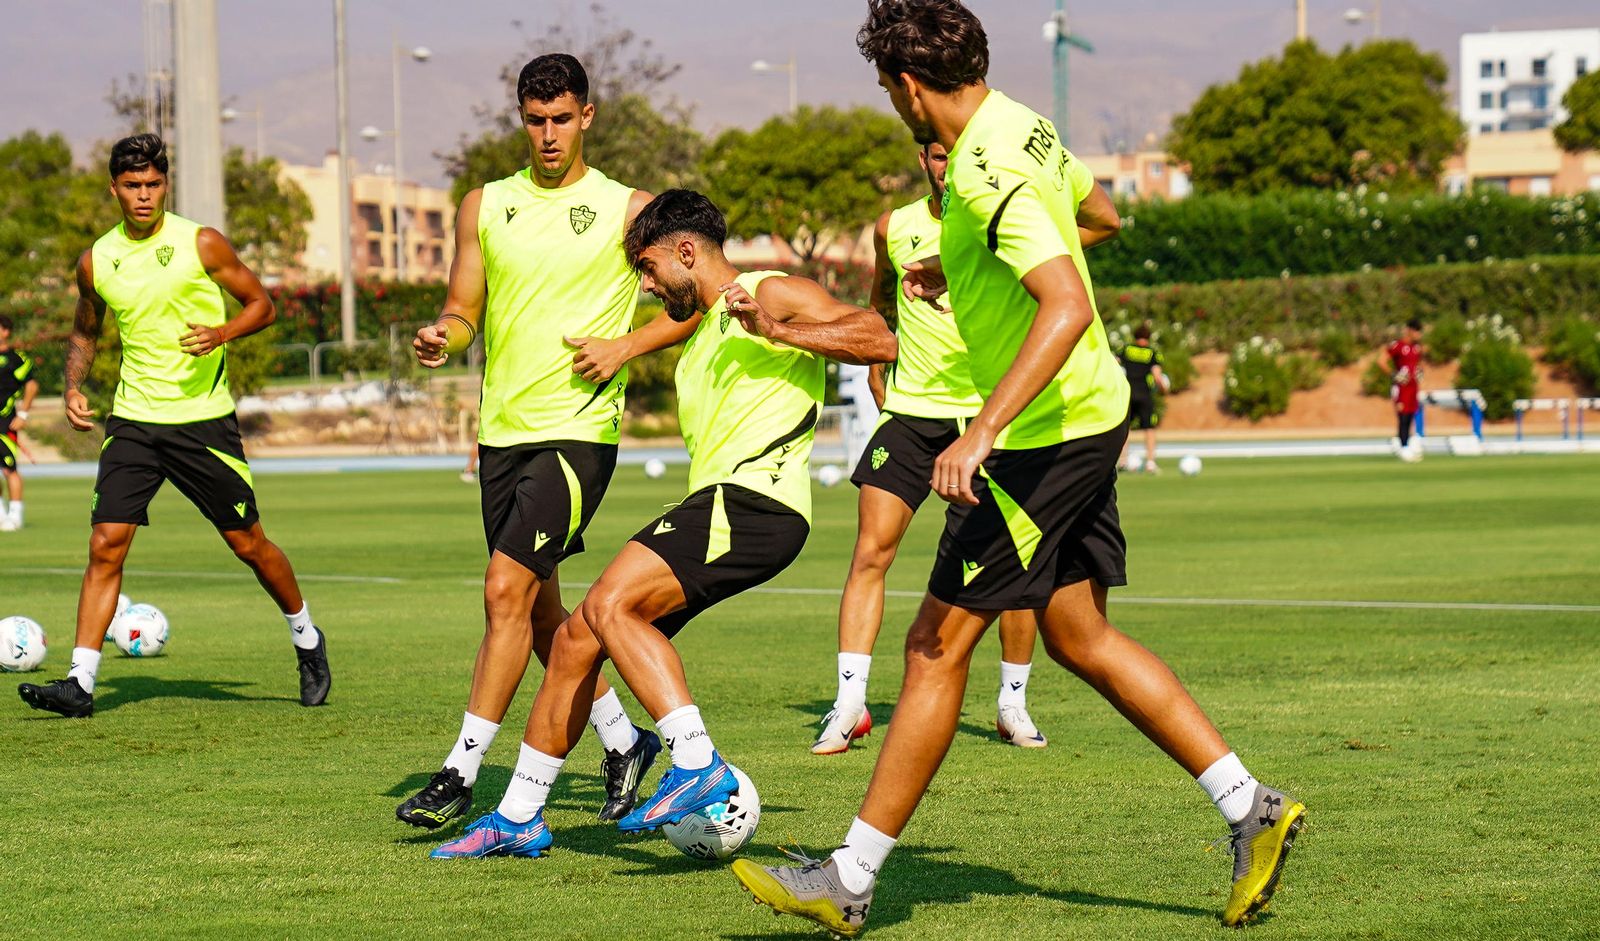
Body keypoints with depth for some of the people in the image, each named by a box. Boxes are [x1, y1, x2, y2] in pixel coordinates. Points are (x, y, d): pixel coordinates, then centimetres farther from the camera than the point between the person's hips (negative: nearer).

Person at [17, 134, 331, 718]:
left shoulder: (200, 244, -4)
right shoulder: (97, 261, 5)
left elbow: (261, 305, 3)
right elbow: (85, 332, 20)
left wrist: (223, 332, -17)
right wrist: (73, 388, 3)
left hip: (203, 417, -2)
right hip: (133, 422, 2)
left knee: (248, 544, 5)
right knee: (105, 545, -9)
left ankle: (306, 640, 29)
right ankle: (80, 683, -9)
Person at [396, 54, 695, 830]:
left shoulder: (626, 209, -1)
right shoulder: (485, 206, 10)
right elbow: (464, 310, 11)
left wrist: (627, 345, -11)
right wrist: (441, 338, -11)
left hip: (579, 429, -6)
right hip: (503, 430, 6)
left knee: (507, 588, -15)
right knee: (538, 609, 12)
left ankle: (462, 771, -12)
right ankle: (623, 742, 29)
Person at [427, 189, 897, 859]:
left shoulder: (772, 293, 0)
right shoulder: (702, 334, 29)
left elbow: (878, 339, -12)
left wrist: (775, 332, -20)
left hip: (754, 499, -10)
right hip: (719, 502, 10)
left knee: (609, 604, -25)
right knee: (576, 640, 7)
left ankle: (699, 766, -28)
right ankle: (518, 819, 14)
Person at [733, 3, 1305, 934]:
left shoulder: (985, 174, -23)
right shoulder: (1023, 126, 7)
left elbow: (1069, 307, -33)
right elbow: (1090, 205, 27)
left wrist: (983, 432, -35)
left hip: (1046, 431, -10)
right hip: (1090, 413, 10)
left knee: (938, 644, -3)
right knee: (1080, 638, 16)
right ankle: (1252, 809, 15)